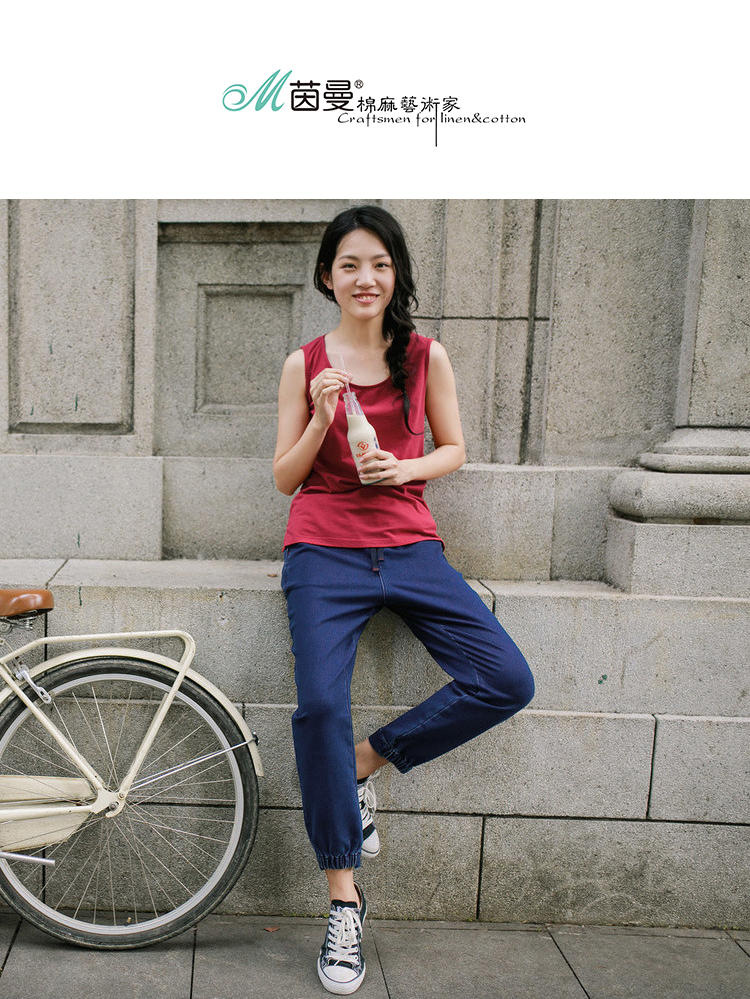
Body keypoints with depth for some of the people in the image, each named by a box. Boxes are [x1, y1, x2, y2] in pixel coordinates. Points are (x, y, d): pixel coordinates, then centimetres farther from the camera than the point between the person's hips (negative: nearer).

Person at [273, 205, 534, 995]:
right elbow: (284, 478, 6)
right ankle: (343, 901, -3)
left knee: (508, 682, -13)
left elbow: (453, 449, 14)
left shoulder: (427, 357, 8)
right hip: (324, 549, -2)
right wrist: (323, 418, -11)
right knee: (320, 704, -21)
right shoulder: (305, 365, 6)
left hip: (409, 545, 2)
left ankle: (363, 763, 5)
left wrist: (405, 467, -7)